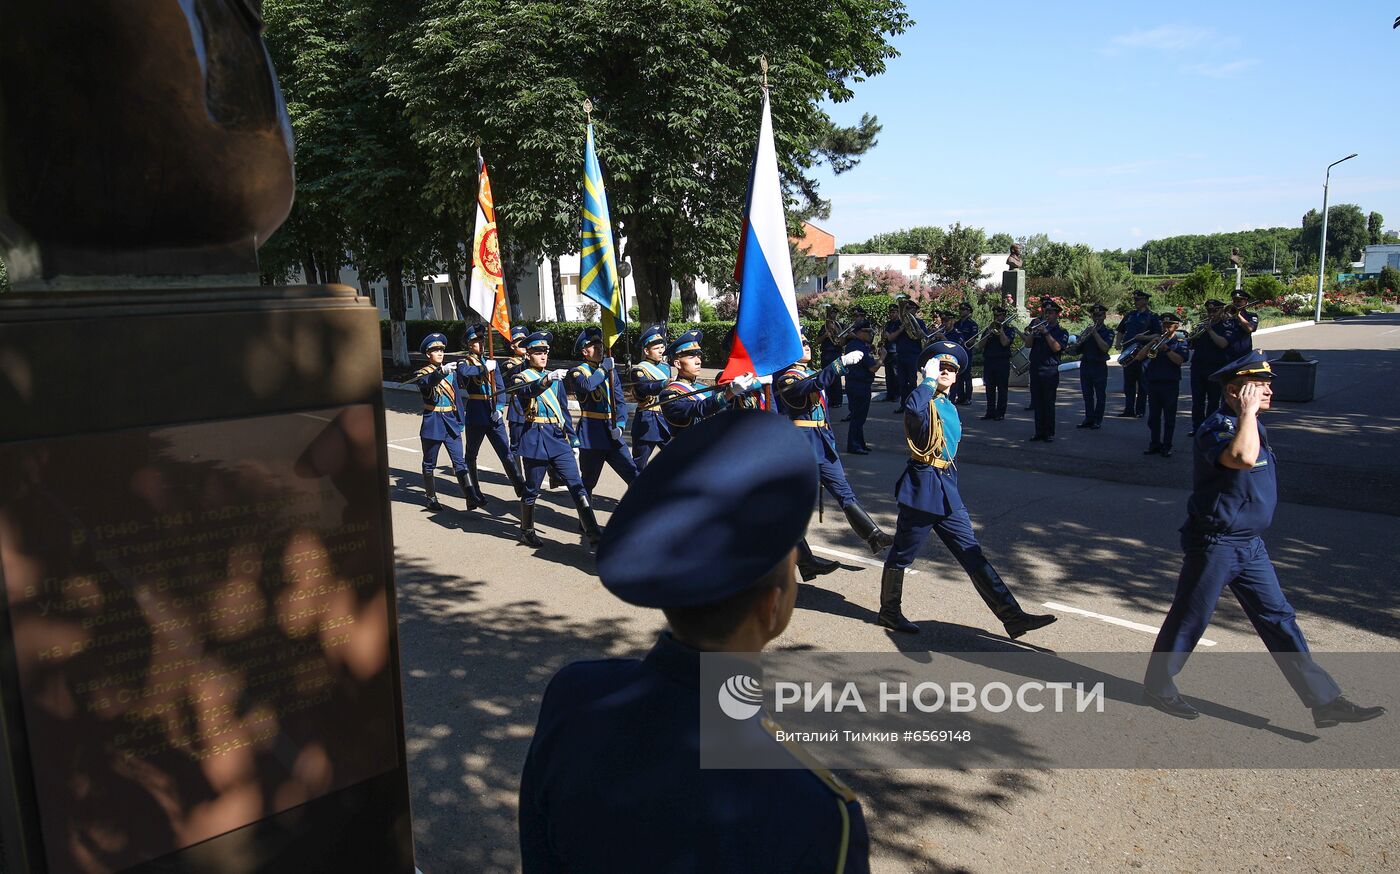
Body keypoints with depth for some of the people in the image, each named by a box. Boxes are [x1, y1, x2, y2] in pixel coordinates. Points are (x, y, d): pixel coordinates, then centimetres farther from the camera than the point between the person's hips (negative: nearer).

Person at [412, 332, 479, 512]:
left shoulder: (452, 371, 10)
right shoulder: (422, 373, -4)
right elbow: (426, 381, -30)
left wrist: (460, 419, 11)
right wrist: (441, 371, -48)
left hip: (451, 422, 3)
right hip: (432, 423, -3)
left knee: (460, 462, -5)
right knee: (429, 464, 9)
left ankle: (471, 498, -13)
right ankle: (431, 498, 24)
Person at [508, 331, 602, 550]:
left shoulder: (555, 379, 17)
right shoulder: (520, 377, 1)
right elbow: (528, 391, -24)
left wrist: (572, 439, 17)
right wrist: (548, 379, -41)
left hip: (558, 437, 4)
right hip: (535, 438, -4)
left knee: (577, 485, -5)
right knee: (532, 489, 7)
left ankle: (593, 535, -8)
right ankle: (527, 531, 28)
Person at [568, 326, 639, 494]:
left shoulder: (610, 369, 12)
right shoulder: (577, 372, -3)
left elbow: (620, 400, 9)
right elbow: (587, 385, -28)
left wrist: (620, 424, -6)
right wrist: (604, 368, -16)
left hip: (611, 431, 4)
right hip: (591, 432, -4)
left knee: (632, 473, -3)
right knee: (589, 480, 7)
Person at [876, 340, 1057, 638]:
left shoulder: (949, 407, 15)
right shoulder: (924, 402, -11)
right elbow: (914, 408, -39)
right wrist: (929, 379, -24)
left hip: (946, 489, 8)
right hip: (922, 487, -8)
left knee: (972, 554, 7)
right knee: (902, 555, 6)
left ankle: (1012, 616, 6)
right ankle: (889, 611, 23)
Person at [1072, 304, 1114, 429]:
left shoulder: (1108, 332, -2)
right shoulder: (1087, 330, 12)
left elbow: (1105, 348, -19)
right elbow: (1079, 349, 13)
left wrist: (1095, 333, -19)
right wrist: (1078, 345, -10)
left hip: (1099, 366, -5)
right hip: (1085, 365, 5)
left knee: (1100, 395, 1)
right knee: (1087, 394, 8)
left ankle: (1098, 420, 7)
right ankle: (1089, 419, 16)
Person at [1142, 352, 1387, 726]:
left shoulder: (1250, 425, 9)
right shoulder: (1217, 427, -21)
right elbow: (1244, 458, -42)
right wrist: (1248, 412, -30)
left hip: (1250, 544, 9)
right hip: (1214, 544, -9)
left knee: (1279, 618, 11)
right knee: (1189, 620, 4)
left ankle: (1325, 701, 17)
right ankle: (1157, 686, 22)